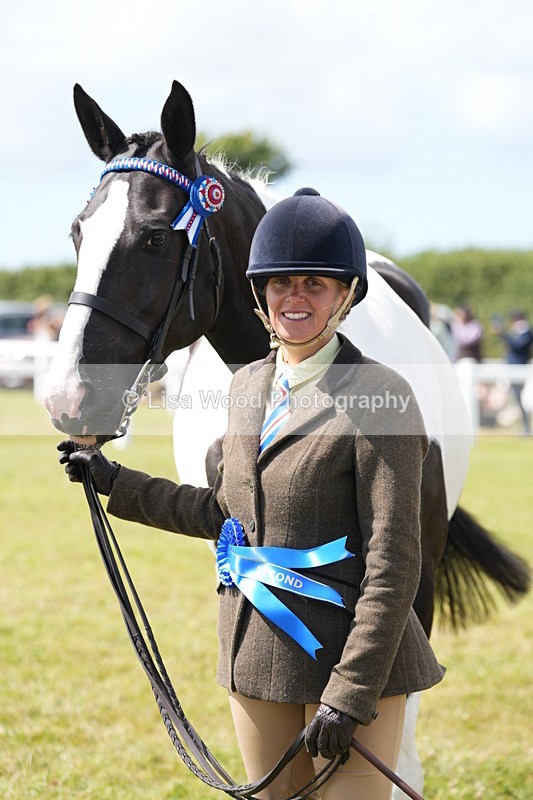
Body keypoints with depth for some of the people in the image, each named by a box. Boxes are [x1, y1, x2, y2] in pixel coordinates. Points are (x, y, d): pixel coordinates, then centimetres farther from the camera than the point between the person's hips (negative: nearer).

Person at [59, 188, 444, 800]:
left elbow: (393, 566, -16)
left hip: (349, 656, -7)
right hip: (256, 657, 7)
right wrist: (116, 483, 20)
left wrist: (350, 694, -20)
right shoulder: (249, 385, 8)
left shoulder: (380, 398, -14)